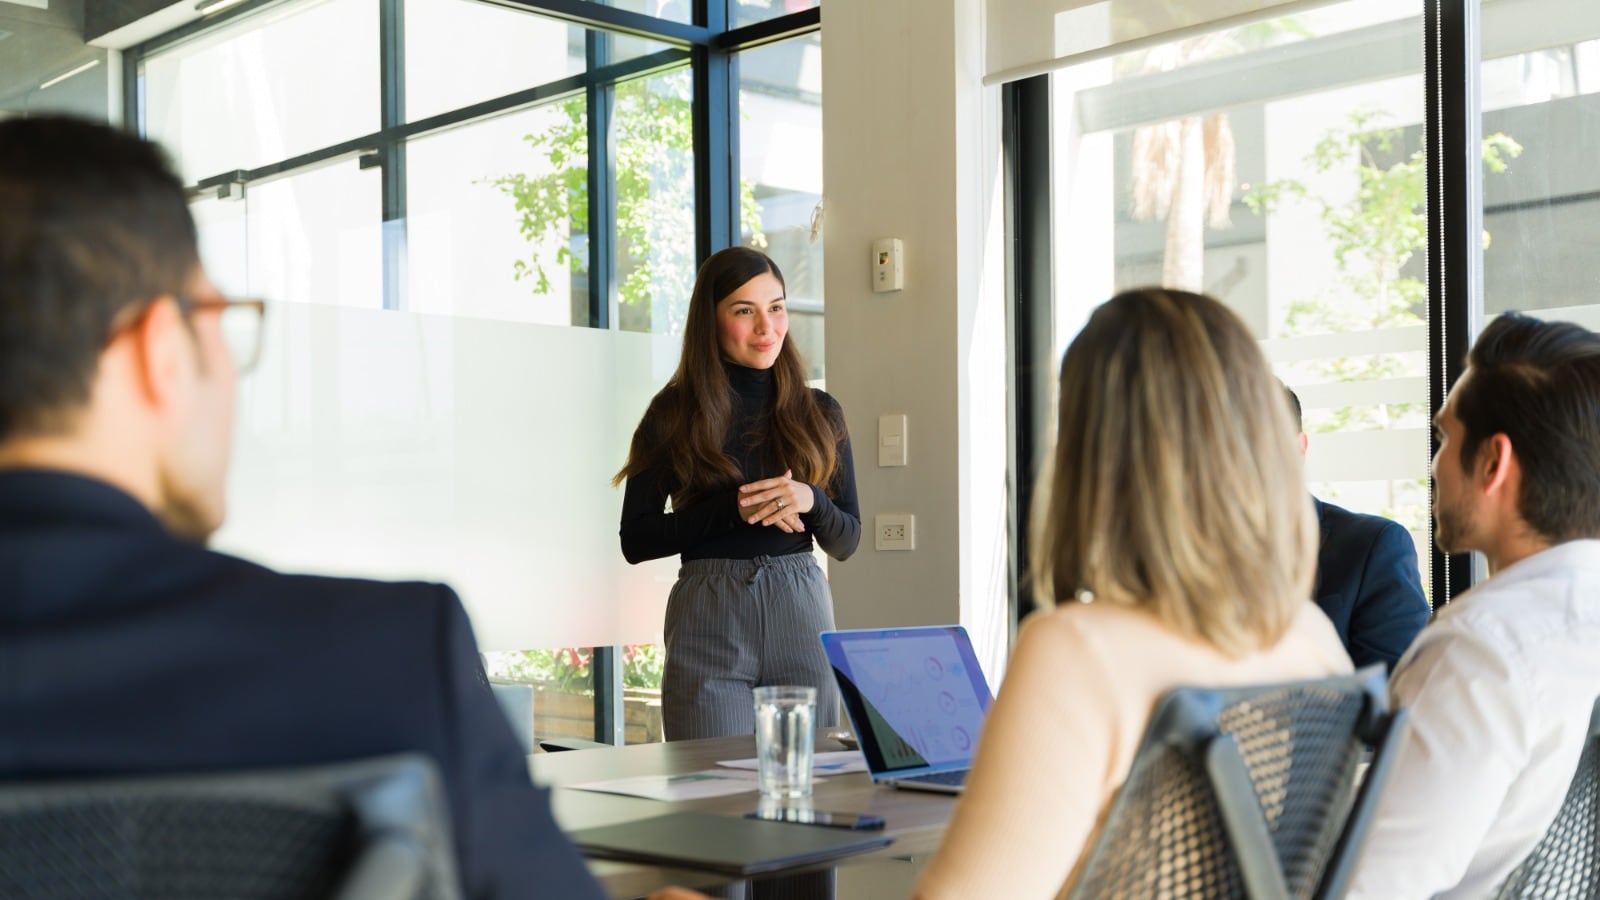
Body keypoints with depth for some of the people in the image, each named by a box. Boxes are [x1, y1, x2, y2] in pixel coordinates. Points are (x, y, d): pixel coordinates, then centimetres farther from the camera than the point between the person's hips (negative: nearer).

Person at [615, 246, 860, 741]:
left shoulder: (819, 413, 10)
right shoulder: (674, 415, 2)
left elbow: (846, 542, 10)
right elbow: (635, 540, -3)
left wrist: (810, 500, -11)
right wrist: (734, 508, -14)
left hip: (802, 612, 2)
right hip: (707, 622, -2)